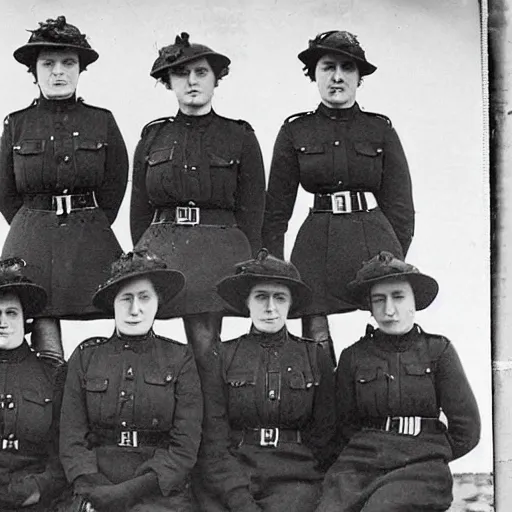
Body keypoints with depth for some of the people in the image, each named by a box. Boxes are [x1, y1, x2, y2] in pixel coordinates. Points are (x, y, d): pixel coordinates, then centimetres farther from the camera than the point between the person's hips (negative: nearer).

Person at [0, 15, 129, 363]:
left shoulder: (102, 122, 6)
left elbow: (115, 188, 9)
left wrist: (87, 229, 9)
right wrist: (35, 230, 11)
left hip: (90, 244, 0)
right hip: (31, 243, 0)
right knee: (44, 337, -6)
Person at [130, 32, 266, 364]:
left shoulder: (240, 137, 5)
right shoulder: (152, 137, 12)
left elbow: (252, 216, 3)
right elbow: (139, 212, 14)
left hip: (220, 252, -2)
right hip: (161, 248, 2)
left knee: (205, 345, -5)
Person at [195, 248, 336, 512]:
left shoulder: (314, 357, 10)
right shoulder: (222, 357, 8)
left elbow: (324, 434, 11)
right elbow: (213, 439, 2)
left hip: (293, 478, 0)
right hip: (226, 478, 0)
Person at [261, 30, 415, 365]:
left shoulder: (381, 130, 8)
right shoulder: (295, 132, 8)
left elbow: (400, 207, 8)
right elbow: (276, 210, 8)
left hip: (376, 242, 0)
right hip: (316, 248, 0)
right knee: (315, 345, -2)